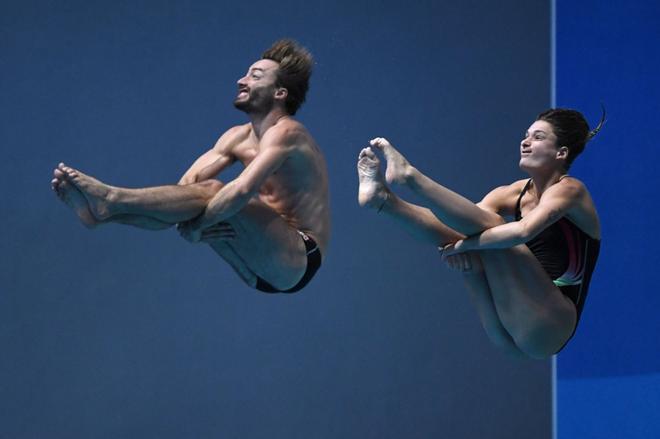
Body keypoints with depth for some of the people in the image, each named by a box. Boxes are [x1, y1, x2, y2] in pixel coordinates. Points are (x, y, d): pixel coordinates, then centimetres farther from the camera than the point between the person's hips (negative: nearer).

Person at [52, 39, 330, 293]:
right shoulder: (239, 137, 14)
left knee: (213, 191, -25)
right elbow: (188, 183, 1)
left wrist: (197, 224, -23)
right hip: (261, 272, 8)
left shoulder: (285, 134, -13)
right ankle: (101, 210, -24)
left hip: (298, 262, -8)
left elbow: (243, 189, -29)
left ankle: (110, 200, -32)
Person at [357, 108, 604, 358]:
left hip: (549, 327, -7)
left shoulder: (569, 190, -7)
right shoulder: (516, 193, 14)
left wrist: (466, 243, -23)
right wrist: (463, 246, -23)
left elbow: (524, 231, -26)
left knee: (490, 227, -20)